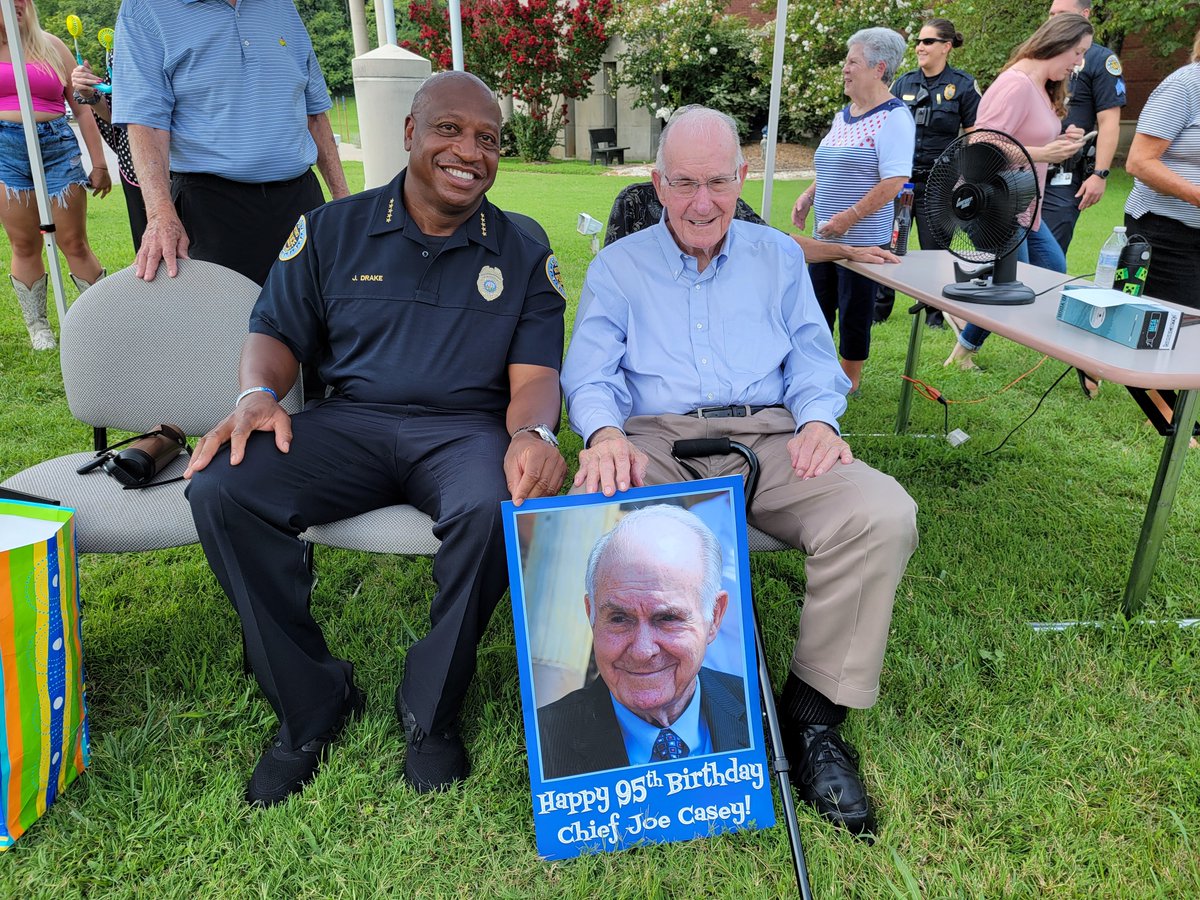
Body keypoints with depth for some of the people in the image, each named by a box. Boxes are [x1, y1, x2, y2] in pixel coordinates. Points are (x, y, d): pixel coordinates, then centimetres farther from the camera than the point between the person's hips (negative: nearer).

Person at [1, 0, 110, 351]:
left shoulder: (51, 46, 9)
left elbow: (82, 109, 7)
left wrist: (99, 164, 3)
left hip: (57, 147, -1)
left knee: (75, 244, -2)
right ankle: (37, 326, 14)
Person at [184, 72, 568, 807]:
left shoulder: (523, 255, 11)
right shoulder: (333, 231, 14)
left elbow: (534, 374, 1)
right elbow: (276, 334, 13)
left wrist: (533, 434, -22)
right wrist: (257, 394, -10)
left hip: (465, 428, -1)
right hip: (349, 421, 2)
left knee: (497, 510, -36)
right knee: (221, 490, -24)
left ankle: (431, 710, -9)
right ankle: (312, 704, -6)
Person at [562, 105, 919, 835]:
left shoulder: (779, 256, 22)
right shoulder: (618, 267, 17)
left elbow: (813, 357, 16)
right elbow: (590, 374, 5)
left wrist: (818, 419, -8)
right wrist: (605, 433, -18)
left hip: (770, 437, 2)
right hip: (655, 443, -1)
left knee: (884, 515, -27)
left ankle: (814, 709, -11)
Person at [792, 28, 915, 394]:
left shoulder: (894, 117, -11)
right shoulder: (842, 117, 13)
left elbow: (895, 182, -19)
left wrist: (848, 219, -22)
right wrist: (808, 196, 6)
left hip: (863, 238, -7)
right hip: (825, 235, 8)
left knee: (854, 312, 4)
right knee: (817, 305, 12)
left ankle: (851, 380, 20)